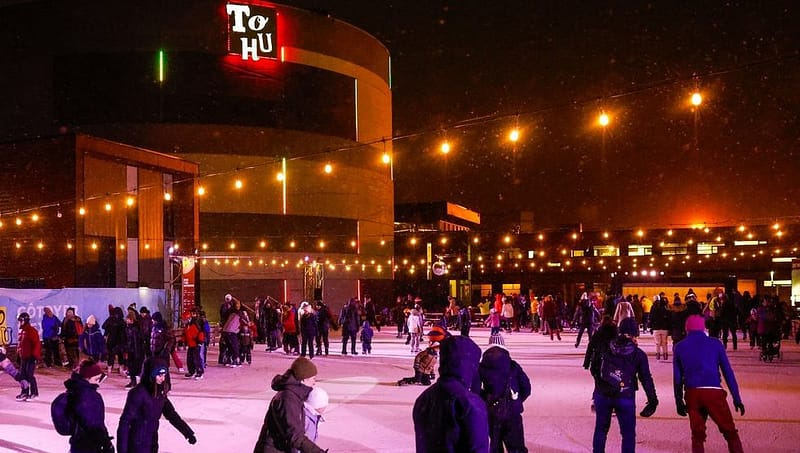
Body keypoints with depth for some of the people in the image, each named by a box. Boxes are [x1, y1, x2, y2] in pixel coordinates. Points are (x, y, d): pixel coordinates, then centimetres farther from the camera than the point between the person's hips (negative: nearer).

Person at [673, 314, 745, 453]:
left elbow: (677, 377, 12)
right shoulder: (715, 343, 8)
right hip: (713, 392, -2)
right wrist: (737, 398, 8)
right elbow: (728, 372, 6)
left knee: (697, 435, 11)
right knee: (730, 432, 5)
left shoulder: (680, 347, 11)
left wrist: (679, 401, 18)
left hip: (692, 394, 2)